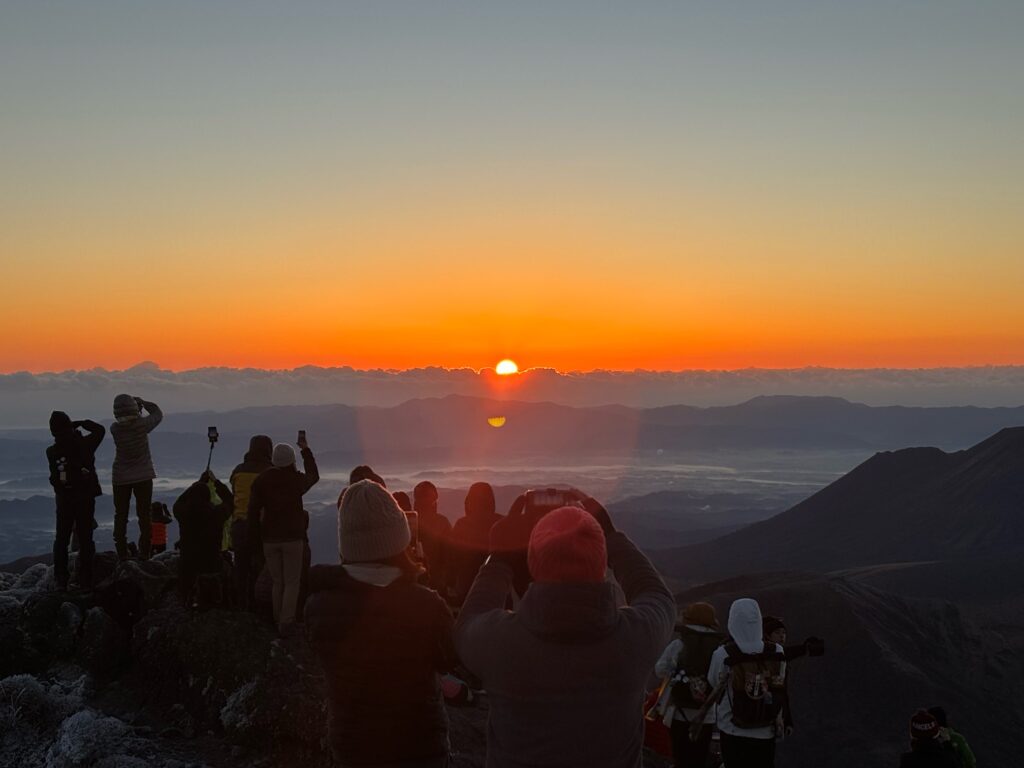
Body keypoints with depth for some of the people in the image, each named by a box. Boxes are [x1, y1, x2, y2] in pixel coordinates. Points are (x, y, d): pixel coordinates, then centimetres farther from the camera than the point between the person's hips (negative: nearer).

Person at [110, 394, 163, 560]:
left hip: (120, 478, 1)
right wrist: (142, 402, 7)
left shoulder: (115, 429, -14)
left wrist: (136, 406, 5)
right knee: (144, 515, 7)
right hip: (143, 477, -1)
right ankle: (144, 552, 8)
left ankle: (121, 553, 9)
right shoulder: (142, 425, -17)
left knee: (120, 516, 10)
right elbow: (158, 414, 0)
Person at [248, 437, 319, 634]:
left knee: (277, 582, 14)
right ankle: (286, 622, -7)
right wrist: (306, 450, 29)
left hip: (269, 539, 3)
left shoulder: (261, 481, 1)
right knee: (292, 582, 1)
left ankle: (278, 619, 15)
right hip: (293, 538, -3)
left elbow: (253, 511, 1)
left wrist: (254, 539, 7)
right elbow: (314, 475, 20)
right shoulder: (297, 479, -4)